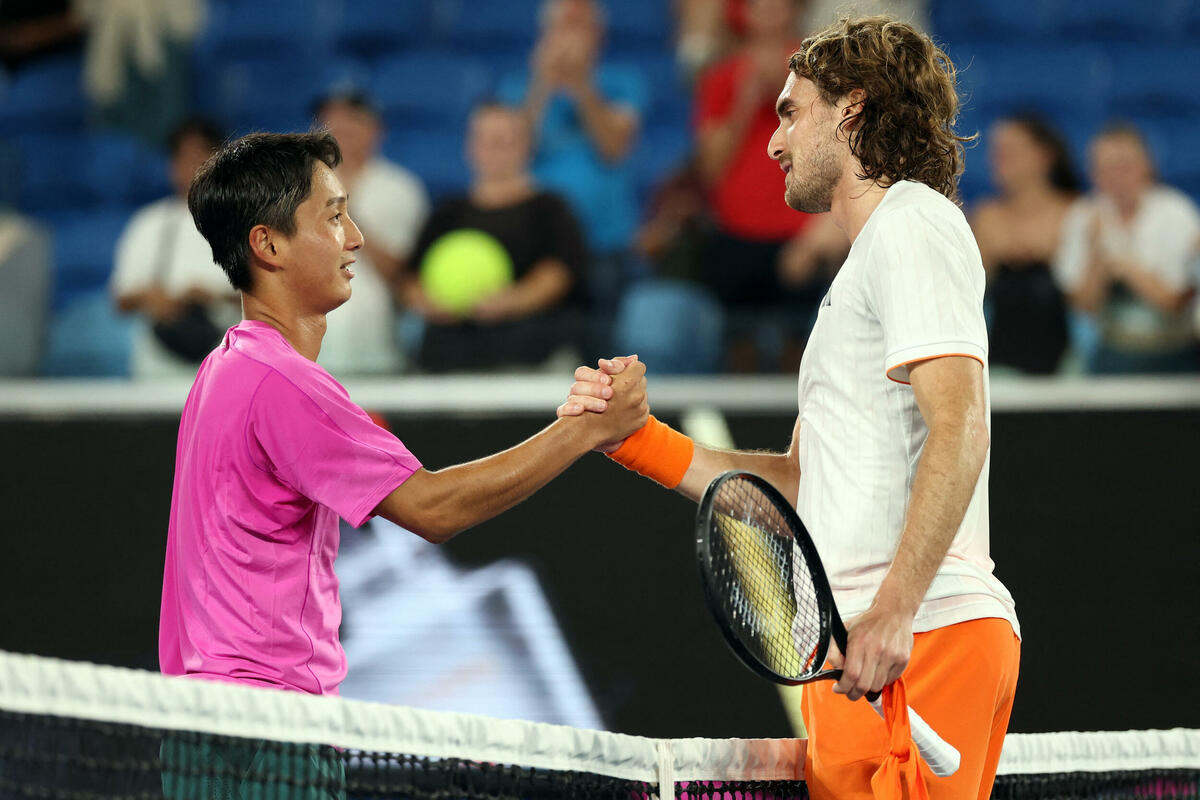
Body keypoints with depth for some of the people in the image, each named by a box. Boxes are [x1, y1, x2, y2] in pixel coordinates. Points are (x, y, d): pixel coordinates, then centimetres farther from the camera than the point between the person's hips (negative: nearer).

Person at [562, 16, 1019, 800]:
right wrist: (637, 438, 15)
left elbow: (960, 429, -18)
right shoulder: (866, 265, 29)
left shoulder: (912, 223, -4)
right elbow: (800, 481, 25)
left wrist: (893, 613, -26)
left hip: (917, 640, -10)